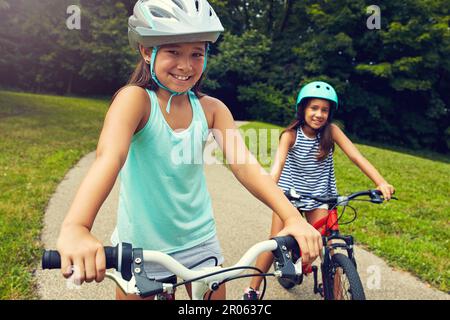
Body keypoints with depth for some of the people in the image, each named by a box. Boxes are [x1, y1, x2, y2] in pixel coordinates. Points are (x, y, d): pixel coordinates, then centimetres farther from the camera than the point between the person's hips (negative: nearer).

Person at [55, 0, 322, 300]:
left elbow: (244, 164, -17)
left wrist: (293, 218, -31)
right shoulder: (135, 99, -16)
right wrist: (75, 228, -51)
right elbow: (109, 157, -34)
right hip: (140, 249, -3)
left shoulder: (212, 109, -5)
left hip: (200, 243, 4)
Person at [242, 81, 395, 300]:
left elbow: (356, 156, -18)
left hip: (318, 196, 2)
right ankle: (252, 290, 15)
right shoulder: (290, 135, -15)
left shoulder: (331, 131, -9)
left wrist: (381, 182, -33)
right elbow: (278, 162, -31)